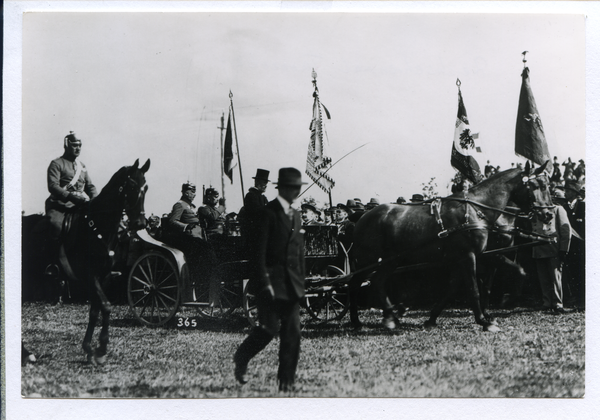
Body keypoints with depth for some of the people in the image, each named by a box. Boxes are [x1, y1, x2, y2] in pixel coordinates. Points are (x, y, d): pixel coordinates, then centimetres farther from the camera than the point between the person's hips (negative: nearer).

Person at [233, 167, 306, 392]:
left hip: (292, 283, 7)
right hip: (272, 280, -7)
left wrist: (301, 281, 14)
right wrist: (265, 282, -18)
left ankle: (287, 380, 8)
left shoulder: (295, 215, 16)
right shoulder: (268, 213, -7)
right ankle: (241, 359, 18)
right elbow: (259, 251, -12)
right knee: (270, 328, -8)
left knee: (292, 332, 2)